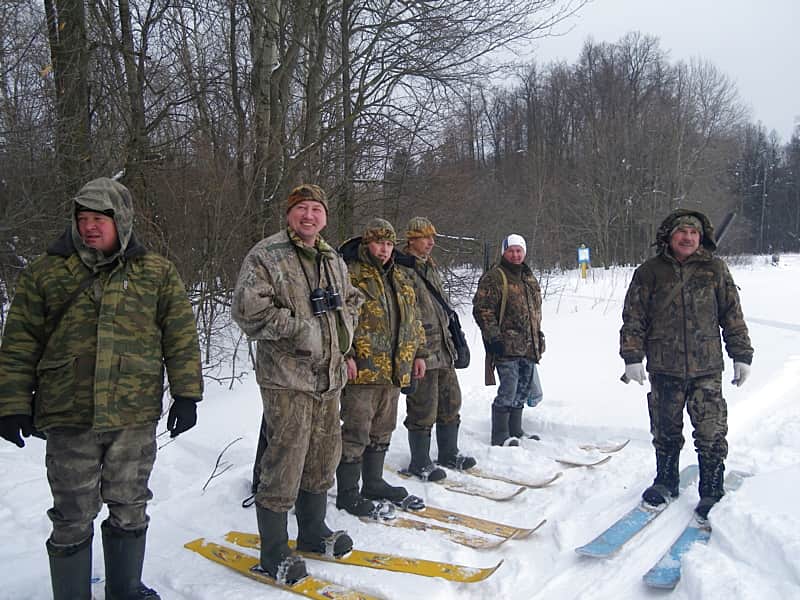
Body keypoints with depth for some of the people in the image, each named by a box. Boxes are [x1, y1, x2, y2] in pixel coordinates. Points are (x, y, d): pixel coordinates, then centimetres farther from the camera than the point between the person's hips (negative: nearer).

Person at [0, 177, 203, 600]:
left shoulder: (158, 273, 3)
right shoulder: (45, 274, 4)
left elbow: (181, 338, 2)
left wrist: (186, 395, -2)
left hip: (136, 417, 1)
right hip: (68, 419, 0)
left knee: (130, 510, 14)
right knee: (73, 519, 9)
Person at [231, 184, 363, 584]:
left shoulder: (333, 260, 14)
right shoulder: (266, 255, -9)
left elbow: (351, 300, 28)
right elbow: (248, 308, -19)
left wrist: (343, 329, 9)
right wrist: (300, 331, -17)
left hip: (328, 376, 8)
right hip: (287, 376, -7)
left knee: (323, 458, 18)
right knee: (284, 465, -2)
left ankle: (313, 532, 37)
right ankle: (273, 554, 15)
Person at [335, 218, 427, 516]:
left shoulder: (400, 279, 17)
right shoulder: (349, 275, -6)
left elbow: (412, 319, 22)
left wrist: (419, 353, 18)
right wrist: (346, 355, -21)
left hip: (394, 371, 8)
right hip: (362, 369, -7)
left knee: (382, 431, 17)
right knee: (356, 433, -1)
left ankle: (374, 483, 32)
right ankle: (347, 493, 12)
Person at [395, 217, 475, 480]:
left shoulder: (431, 269, 17)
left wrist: (450, 337, 24)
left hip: (443, 350, 9)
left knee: (451, 403, 17)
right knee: (423, 409, 0)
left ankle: (449, 453, 33)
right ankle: (420, 463, 15)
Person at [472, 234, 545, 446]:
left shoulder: (530, 279, 18)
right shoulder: (494, 278, -7)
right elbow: (482, 309, -13)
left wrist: (538, 336, 24)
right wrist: (493, 337, -18)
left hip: (529, 347, 8)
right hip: (506, 347, -8)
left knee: (523, 391, 13)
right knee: (508, 392, -9)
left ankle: (515, 432, 25)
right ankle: (500, 437, 1)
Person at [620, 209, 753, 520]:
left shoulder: (715, 269, 3)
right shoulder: (650, 272, 1)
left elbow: (732, 315, 8)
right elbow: (633, 318, 2)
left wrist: (742, 355, 6)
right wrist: (632, 357, -3)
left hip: (706, 368, 0)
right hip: (664, 368, 0)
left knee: (711, 434, 0)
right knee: (666, 430, 13)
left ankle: (712, 492, 17)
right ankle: (666, 482, 32)